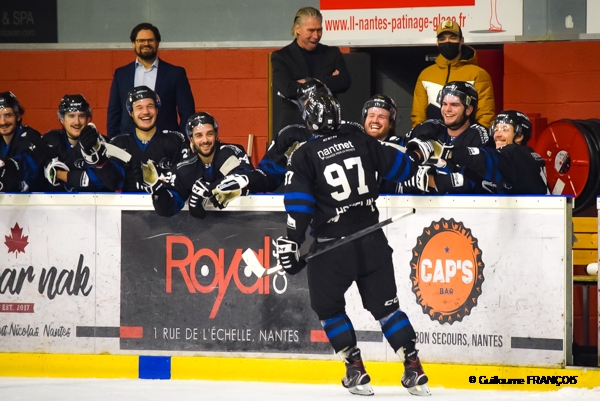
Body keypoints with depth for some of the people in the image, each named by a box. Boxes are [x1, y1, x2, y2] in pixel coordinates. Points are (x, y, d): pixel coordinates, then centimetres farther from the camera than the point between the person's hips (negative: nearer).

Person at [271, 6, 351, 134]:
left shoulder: (332, 54, 12)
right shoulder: (281, 57, 3)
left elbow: (345, 82, -4)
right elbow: (288, 89, -13)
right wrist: (328, 82, -8)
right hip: (292, 125, -2)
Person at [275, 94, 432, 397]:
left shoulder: (303, 156, -5)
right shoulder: (363, 144, 3)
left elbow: (299, 204, -12)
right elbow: (400, 167, 10)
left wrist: (292, 243, -11)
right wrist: (418, 152, 31)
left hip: (332, 246, -3)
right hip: (372, 240, 3)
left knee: (327, 307, 16)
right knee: (385, 305, 11)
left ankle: (356, 372, 9)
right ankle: (414, 371, 3)